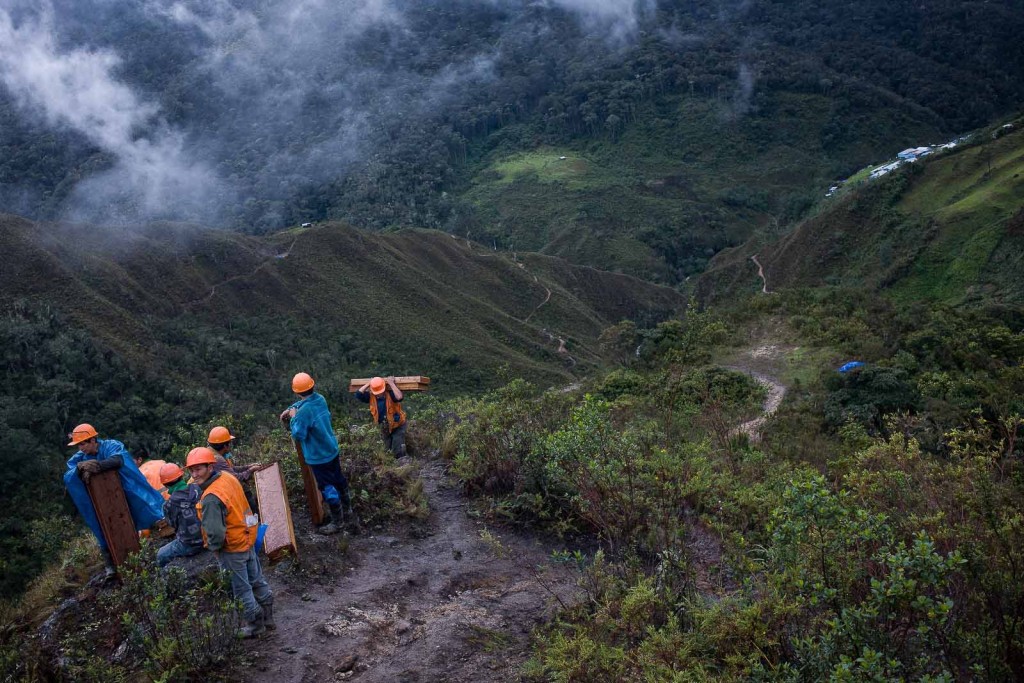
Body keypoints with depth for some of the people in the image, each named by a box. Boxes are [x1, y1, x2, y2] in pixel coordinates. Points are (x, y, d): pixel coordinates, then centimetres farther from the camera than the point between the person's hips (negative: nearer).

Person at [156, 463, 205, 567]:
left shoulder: (169, 504, -19)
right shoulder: (196, 489, -9)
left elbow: (173, 523, 0)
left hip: (189, 546, -5)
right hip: (206, 538, 5)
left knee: (161, 556, 20)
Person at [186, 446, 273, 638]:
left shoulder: (210, 499, -30)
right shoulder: (227, 477, -5)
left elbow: (215, 533, -31)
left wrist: (214, 547, -10)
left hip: (232, 548, -8)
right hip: (248, 539, 8)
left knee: (241, 589, 13)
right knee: (257, 580, 23)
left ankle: (255, 624, 28)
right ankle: (268, 616, 39)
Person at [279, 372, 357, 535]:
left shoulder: (304, 411, -28)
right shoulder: (320, 399, -2)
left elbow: (298, 435, -22)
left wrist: (293, 417, -11)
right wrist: (289, 409, 11)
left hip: (318, 456, -8)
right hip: (332, 449, 8)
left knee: (327, 488, 7)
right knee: (339, 481, 21)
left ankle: (337, 522, 21)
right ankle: (348, 514, 37)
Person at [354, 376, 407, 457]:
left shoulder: (390, 392, -24)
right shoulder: (371, 396, -10)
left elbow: (400, 397, -44)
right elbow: (358, 394, -20)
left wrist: (391, 383, -36)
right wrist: (368, 383, -18)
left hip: (397, 426, -5)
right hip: (384, 428, 5)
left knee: (399, 452, -6)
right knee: (388, 452, 21)